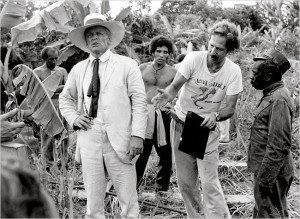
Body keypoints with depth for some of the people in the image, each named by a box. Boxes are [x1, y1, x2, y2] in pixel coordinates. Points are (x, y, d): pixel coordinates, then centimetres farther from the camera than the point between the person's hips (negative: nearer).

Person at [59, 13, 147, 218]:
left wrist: (137, 135, -11)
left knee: (128, 199, -3)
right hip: (89, 138, 3)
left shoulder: (127, 65, 4)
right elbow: (65, 99, 27)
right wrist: (74, 118, 7)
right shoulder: (78, 69, 14)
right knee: (93, 200, 6)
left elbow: (139, 101, -1)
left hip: (119, 140, -3)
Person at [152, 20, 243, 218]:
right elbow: (175, 87, -13)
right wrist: (166, 95, -37)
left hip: (208, 129, -1)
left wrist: (215, 116, -31)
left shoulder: (233, 72, -12)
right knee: (185, 183, 9)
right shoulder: (194, 59, -15)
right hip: (181, 125, 1)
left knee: (209, 183, -11)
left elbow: (231, 108, -9)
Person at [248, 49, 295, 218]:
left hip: (272, 173, -10)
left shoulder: (279, 100, -21)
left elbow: (279, 145, -25)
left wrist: (265, 177, -23)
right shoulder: (272, 95, 10)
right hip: (266, 169, 10)